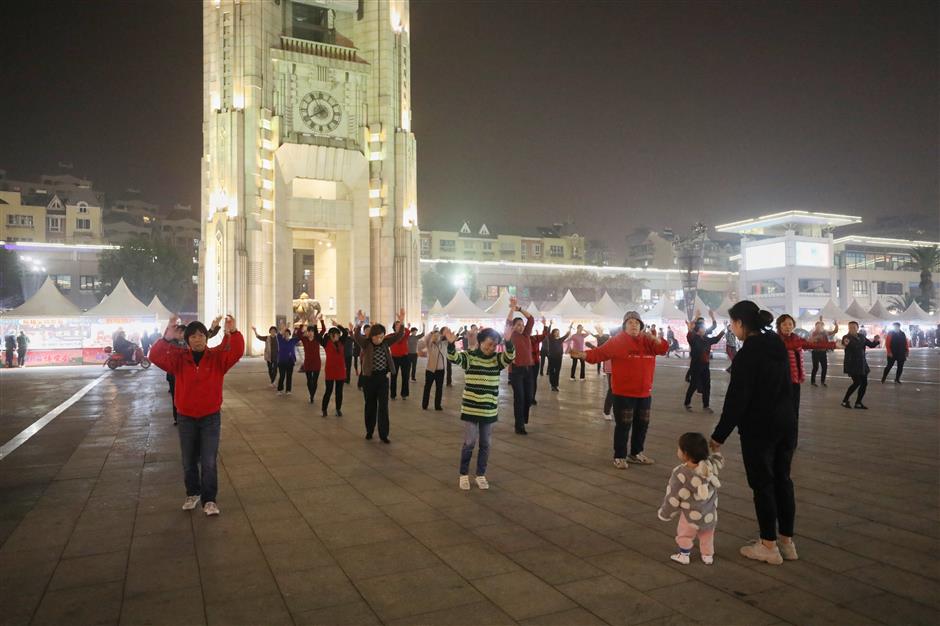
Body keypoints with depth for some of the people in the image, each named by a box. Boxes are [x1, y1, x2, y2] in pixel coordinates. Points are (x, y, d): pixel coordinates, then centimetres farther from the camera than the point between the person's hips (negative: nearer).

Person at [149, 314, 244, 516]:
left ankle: (209, 500, 10)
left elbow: (237, 352, -25)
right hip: (186, 418, 2)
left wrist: (233, 333, -44)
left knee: (209, 461, -2)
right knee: (189, 461, 15)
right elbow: (155, 356, -19)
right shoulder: (179, 358, -4)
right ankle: (192, 494, 35)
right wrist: (166, 339, -38)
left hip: (211, 417, -2)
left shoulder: (217, 356, -7)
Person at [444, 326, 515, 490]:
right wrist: (451, 343, -46)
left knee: (485, 443, 11)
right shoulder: (468, 356, -6)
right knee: (470, 442, 1)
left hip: (489, 409, 3)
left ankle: (481, 475, 26)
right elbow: (453, 357, -25)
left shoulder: (497, 359, 0)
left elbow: (511, 355, -20)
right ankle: (464, 475, 20)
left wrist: (508, 342, -40)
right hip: (470, 408, -3)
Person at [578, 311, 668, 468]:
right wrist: (584, 355, -33)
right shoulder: (617, 341, -9)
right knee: (623, 425, -1)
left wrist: (654, 338, -24)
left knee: (642, 425, 17)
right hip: (623, 393, -6)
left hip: (644, 393, 6)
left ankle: (636, 453, 34)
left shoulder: (648, 341, 6)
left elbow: (663, 348, -5)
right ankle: (619, 457, 12)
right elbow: (600, 353, -18)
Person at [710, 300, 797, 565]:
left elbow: (736, 399, -19)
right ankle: (787, 541, 25)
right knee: (782, 479, 15)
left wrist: (719, 435, -12)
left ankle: (769, 546, 13)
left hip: (759, 428, -8)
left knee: (762, 484, 3)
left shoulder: (746, 354, -18)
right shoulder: (778, 346, 6)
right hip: (786, 423, 8)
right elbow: (784, 386, 13)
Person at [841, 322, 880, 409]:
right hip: (852, 364, -7)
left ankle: (858, 403, 18)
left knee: (864, 383, 6)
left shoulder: (861, 337, 7)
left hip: (862, 363, 7)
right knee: (857, 382, -14)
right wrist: (846, 344, -55)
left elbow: (871, 345, 12)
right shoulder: (847, 337, -11)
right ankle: (845, 401, 0)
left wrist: (876, 341, -11)